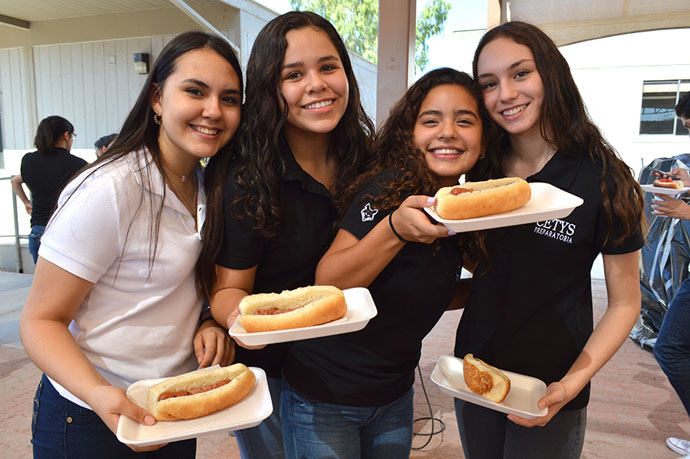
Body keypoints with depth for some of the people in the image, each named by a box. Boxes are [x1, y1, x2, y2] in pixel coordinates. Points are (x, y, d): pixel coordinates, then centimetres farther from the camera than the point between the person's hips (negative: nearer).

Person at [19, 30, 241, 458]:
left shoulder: (209, 187, -1)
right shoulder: (107, 192, -23)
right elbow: (41, 321, -17)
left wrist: (210, 322, -9)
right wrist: (100, 394, -32)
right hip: (90, 420, -6)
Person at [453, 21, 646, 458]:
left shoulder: (602, 181, -14)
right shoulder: (480, 171, -4)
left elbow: (625, 303, -8)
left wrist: (573, 382, -20)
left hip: (549, 393, -3)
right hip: (474, 373, 4)